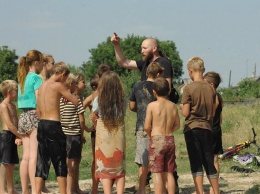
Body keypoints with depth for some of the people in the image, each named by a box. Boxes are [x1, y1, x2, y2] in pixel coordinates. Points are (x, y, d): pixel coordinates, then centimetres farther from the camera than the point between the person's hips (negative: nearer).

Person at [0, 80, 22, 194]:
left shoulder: (13, 106, 17)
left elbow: (16, 123, 9)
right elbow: (9, 124, -18)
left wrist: (18, 137, -6)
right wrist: (21, 136, -15)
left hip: (13, 136, 9)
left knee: (11, 163, 13)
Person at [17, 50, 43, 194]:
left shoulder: (22, 78, 17)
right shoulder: (36, 78, -8)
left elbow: (25, 99, 14)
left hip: (23, 117, 8)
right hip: (34, 117, -8)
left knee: (26, 156, 8)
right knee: (34, 156, -10)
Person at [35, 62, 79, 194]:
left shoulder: (42, 86, 14)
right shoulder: (57, 86, -9)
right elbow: (76, 102, -7)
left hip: (42, 124, 7)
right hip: (53, 126, -7)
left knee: (42, 161, 7)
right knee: (60, 162, 2)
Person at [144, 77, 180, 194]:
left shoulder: (152, 106, -7)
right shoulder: (173, 106, 6)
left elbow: (146, 127, -8)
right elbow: (177, 125, 11)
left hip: (157, 140, -5)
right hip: (170, 140, 5)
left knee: (157, 173, -2)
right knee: (169, 173, 11)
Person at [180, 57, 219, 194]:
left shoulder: (189, 88, -9)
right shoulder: (210, 88, 4)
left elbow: (185, 113, -10)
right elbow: (213, 112, 9)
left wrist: (182, 107, 10)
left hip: (192, 128, -4)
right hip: (207, 128, 4)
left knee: (196, 164, -3)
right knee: (209, 163, 11)